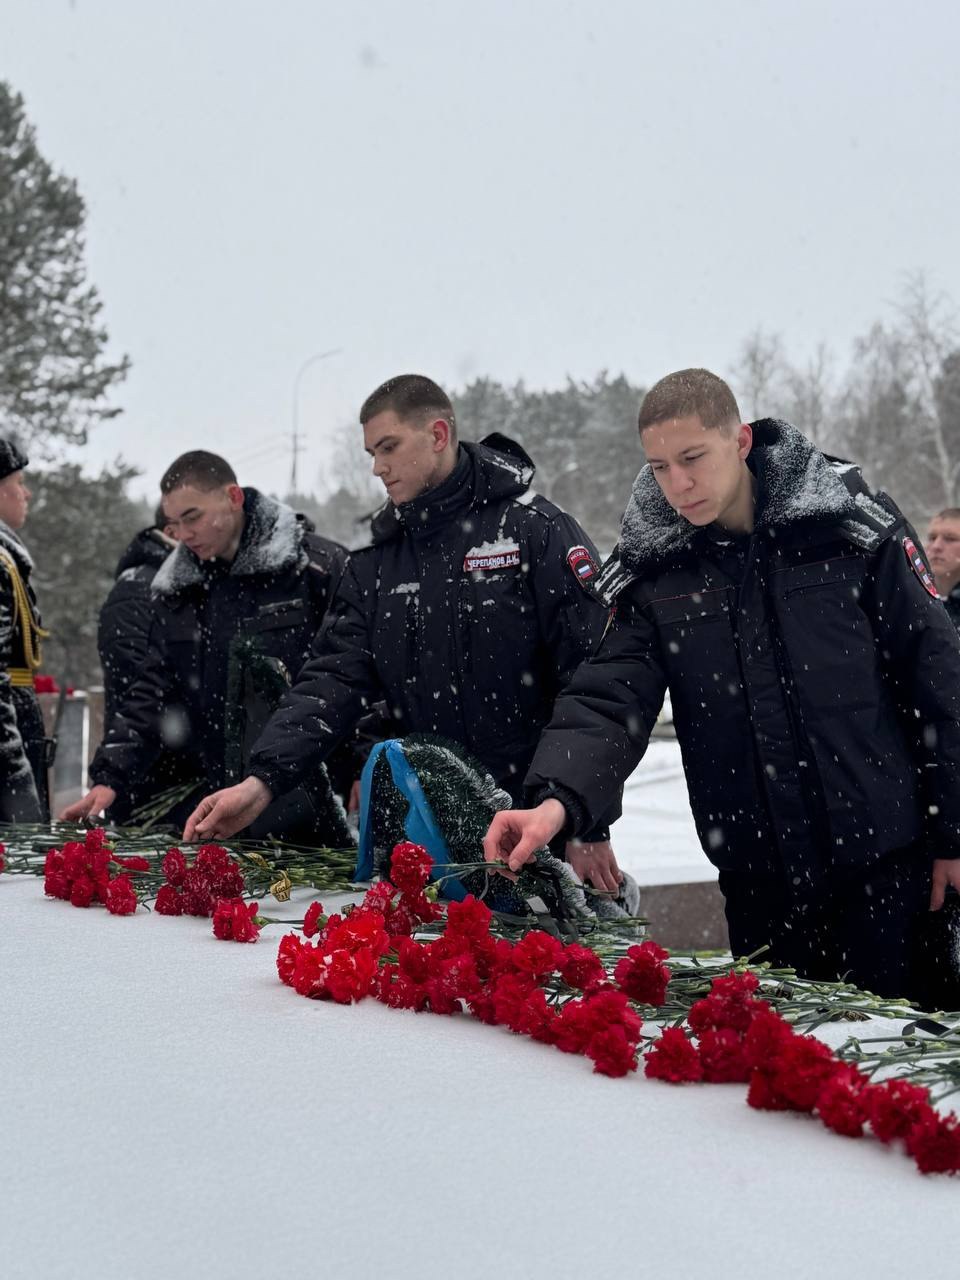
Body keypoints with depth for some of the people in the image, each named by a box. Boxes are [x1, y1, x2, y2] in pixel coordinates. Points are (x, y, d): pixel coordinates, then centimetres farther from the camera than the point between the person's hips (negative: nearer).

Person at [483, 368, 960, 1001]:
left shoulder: (855, 526, -5)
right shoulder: (652, 572, 1)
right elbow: (610, 699, -10)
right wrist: (557, 801, -29)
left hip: (885, 860, -2)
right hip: (758, 875, 2)